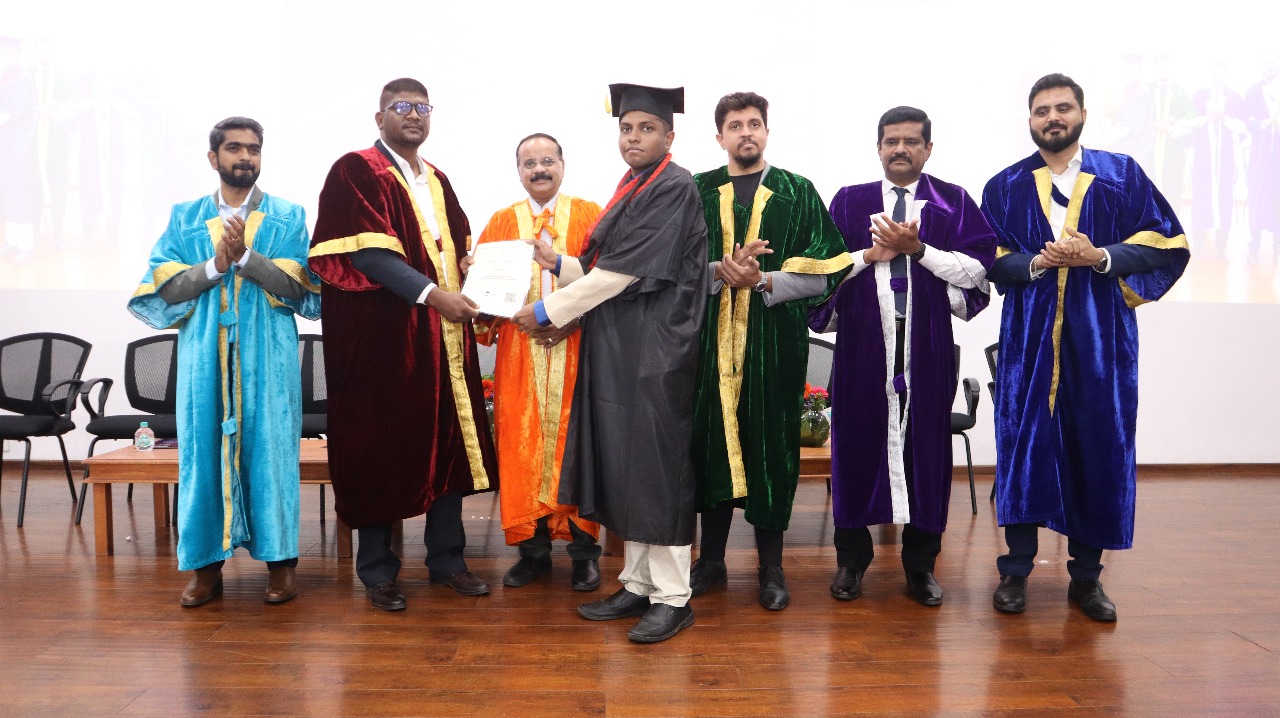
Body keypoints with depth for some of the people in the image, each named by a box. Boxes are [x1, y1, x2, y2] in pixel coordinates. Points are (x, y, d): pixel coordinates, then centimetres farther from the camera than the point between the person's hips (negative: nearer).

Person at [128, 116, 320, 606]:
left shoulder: (287, 218, 8)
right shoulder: (185, 218, 13)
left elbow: (298, 288, -3)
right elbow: (164, 288, 3)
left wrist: (245, 256, -15)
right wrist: (215, 264, -12)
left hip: (268, 354, -1)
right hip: (204, 353, 2)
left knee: (269, 447, -1)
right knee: (204, 446, 2)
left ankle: (279, 558, 8)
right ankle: (207, 562, 10)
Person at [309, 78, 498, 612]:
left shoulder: (436, 180, 18)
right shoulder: (356, 171, -5)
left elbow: (460, 245, 21)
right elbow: (367, 252, -16)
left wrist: (472, 269, -2)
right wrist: (432, 293, -24)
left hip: (444, 334, 7)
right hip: (383, 334, -6)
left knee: (450, 440, 8)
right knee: (381, 448, 2)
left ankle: (446, 558, 21)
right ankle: (377, 570, 16)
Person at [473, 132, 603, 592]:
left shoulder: (589, 216, 6)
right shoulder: (502, 222, 13)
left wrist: (576, 317, -14)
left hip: (576, 350, -2)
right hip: (520, 352, 2)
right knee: (522, 443, 2)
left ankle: (583, 548, 10)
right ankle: (533, 548, 13)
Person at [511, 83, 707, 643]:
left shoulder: (675, 189, -11)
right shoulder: (630, 189, 16)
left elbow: (625, 271, -16)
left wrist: (547, 311, -11)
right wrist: (559, 263, 5)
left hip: (655, 350, -9)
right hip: (618, 348, 9)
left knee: (655, 463, -4)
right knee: (624, 466, 10)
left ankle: (673, 598, 7)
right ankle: (639, 584, 21)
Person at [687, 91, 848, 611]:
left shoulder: (798, 193, 6)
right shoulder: (697, 192, 10)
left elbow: (824, 272, -2)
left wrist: (762, 280, -14)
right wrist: (721, 271, -15)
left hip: (775, 339, -1)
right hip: (711, 339, 2)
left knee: (772, 445, 3)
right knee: (712, 439, 5)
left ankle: (771, 566, 16)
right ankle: (712, 557, 21)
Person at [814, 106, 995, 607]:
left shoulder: (954, 203, 8)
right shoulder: (848, 201, 10)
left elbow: (978, 267, -3)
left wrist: (918, 249, -13)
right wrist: (872, 253, -11)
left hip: (927, 343, 0)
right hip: (862, 340, 0)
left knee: (926, 445, 4)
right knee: (857, 443, 4)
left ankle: (921, 564, 18)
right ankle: (852, 560, 18)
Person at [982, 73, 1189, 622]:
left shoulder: (1122, 175, 8)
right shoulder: (1005, 187, 10)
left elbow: (1168, 246, 4)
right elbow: (989, 262, 5)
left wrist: (1101, 257, -12)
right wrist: (1036, 263, -14)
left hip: (1100, 336, 0)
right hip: (1028, 336, 0)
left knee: (1098, 448, 2)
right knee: (1023, 444, -2)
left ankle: (1086, 577, 15)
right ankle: (1016, 570, 10)